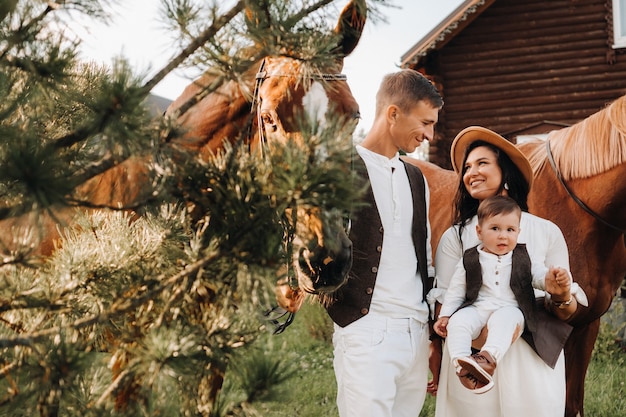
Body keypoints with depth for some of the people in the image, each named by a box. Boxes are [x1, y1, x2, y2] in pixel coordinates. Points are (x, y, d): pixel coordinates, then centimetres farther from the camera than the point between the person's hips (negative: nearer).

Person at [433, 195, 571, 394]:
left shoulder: (522, 258, 12)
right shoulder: (470, 261, 10)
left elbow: (538, 275, 6)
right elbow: (456, 291, 14)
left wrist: (552, 276, -19)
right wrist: (444, 315, 4)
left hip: (509, 309, -1)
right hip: (476, 308, 1)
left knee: (505, 319, -36)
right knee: (458, 321, -29)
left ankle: (489, 357, -55)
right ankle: (462, 363, -43)